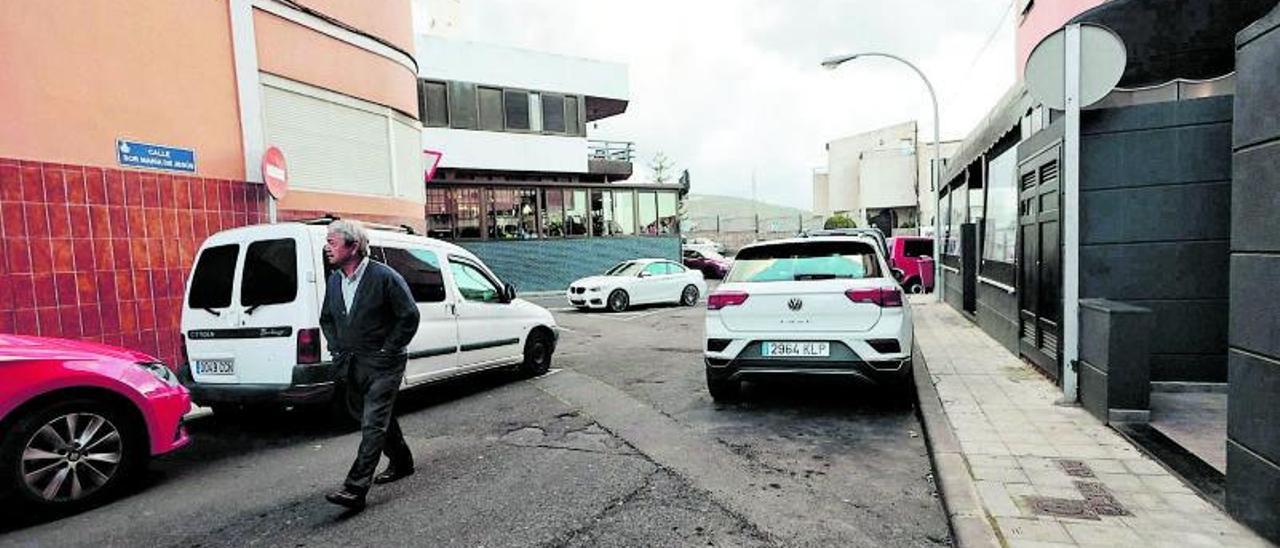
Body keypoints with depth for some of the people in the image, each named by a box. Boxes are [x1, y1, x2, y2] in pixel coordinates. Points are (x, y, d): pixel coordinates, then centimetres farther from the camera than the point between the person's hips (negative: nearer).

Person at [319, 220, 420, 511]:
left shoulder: (384, 277, -14)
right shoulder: (333, 281, 8)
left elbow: (409, 316, -12)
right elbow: (326, 319, 23)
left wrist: (389, 351, -13)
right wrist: (336, 348, 9)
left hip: (381, 365, -8)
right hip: (349, 365, 8)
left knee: (373, 424, -9)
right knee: (370, 419, 18)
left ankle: (355, 489, -9)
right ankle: (401, 462, 37)